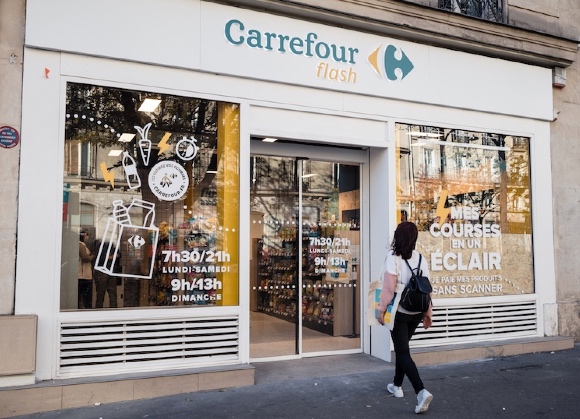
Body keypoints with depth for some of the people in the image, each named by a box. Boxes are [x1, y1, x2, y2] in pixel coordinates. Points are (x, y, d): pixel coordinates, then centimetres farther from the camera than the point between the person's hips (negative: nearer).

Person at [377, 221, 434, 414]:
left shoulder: (393, 256, -15)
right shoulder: (420, 258, 0)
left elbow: (389, 288, -19)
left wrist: (381, 309, -10)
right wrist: (428, 313, 11)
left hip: (399, 312, -6)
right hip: (416, 312, 6)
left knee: (403, 352, -2)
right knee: (402, 347, 22)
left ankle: (421, 391, -16)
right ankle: (397, 386, 34)